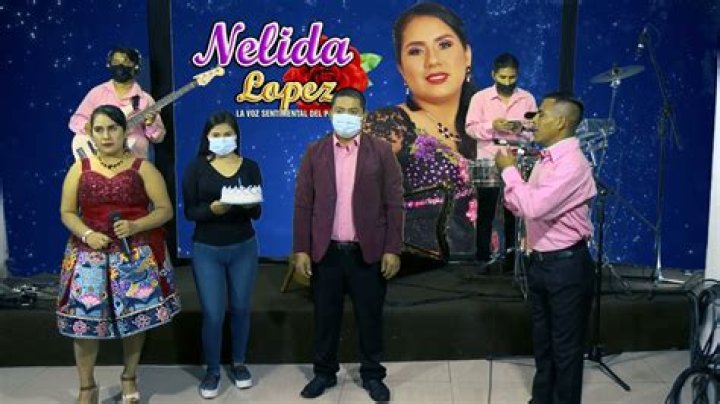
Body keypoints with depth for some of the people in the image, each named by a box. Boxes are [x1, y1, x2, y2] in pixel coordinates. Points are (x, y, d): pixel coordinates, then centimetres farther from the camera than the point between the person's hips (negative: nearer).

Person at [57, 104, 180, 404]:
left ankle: (129, 379, 29)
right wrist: (87, 234, -13)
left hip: (137, 253, -1)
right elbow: (67, 212, 6)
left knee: (136, 316, 7)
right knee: (85, 317, 0)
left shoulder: (142, 168, 0)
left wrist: (135, 226, -19)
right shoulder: (80, 168, 5)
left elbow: (165, 210, -3)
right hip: (90, 253, 1)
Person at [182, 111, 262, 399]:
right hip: (206, 250, -1)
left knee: (240, 308, 11)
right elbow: (189, 211, -6)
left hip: (243, 248, 2)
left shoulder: (249, 167, 1)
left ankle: (239, 363, 31)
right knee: (212, 314, 0)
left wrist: (248, 204, -22)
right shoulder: (196, 168, -2)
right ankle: (212, 370, 20)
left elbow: (257, 213, 0)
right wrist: (212, 209, -24)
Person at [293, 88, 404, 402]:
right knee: (326, 316, 12)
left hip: (368, 252, -1)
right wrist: (301, 249, -3)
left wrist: (392, 249, -7)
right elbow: (303, 204, 2)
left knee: (370, 317, 10)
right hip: (325, 251, 1)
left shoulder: (381, 151, -1)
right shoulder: (315, 152, 3)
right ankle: (324, 372, 30)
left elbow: (394, 203, -3)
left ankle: (372, 375, 26)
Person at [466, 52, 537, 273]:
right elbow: (470, 128, -3)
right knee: (485, 212, 3)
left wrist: (522, 128, -15)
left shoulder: (527, 99, 4)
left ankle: (512, 257, 18)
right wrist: (492, 126, -19)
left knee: (514, 212, 6)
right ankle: (483, 258, 13)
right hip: (488, 162, -1)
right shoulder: (480, 98, -1)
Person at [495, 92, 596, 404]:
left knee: (565, 346, 7)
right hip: (540, 261, 9)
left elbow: (534, 207, -29)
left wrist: (509, 170, -17)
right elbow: (521, 208, 12)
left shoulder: (572, 163, -20)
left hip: (567, 265, -9)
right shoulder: (545, 160, 9)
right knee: (542, 340, 22)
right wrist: (509, 176, -3)